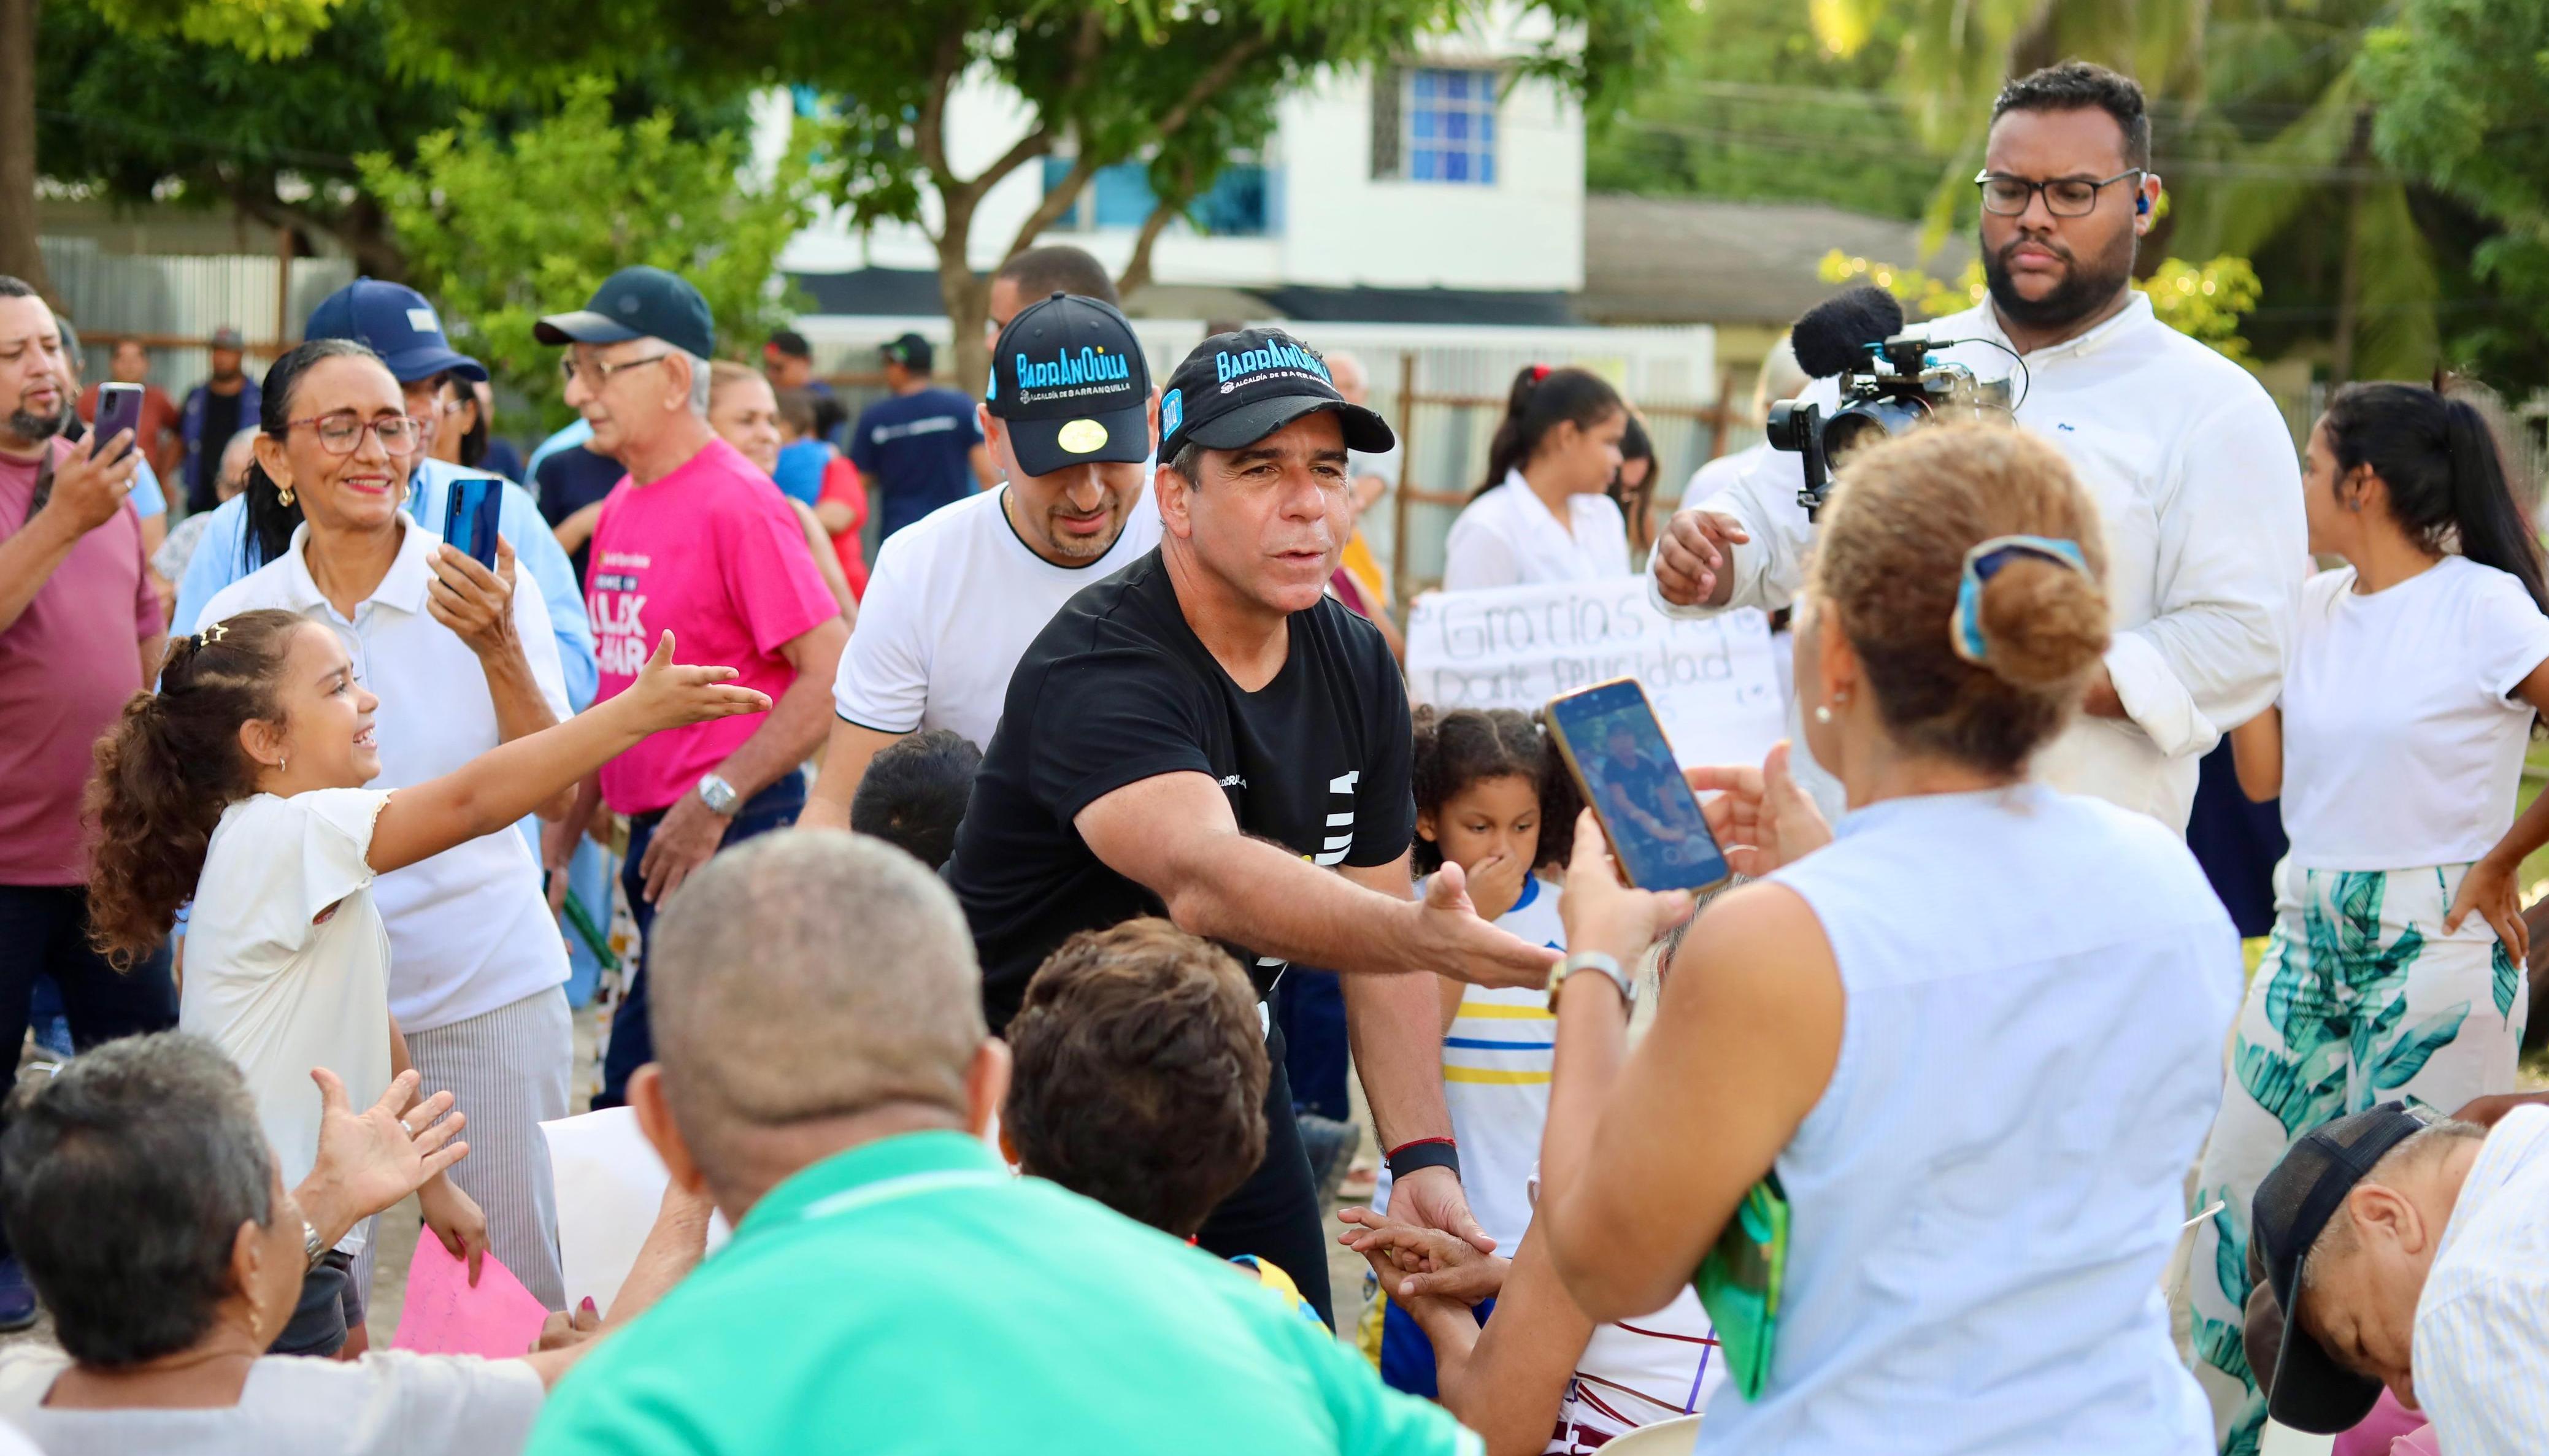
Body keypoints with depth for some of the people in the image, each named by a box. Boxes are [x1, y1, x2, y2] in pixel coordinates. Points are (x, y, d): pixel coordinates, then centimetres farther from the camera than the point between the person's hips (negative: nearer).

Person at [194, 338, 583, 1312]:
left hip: (489, 985, -2)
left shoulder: (483, 592, -4)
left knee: (520, 1286, 3)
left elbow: (555, 797, -10)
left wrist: (497, 649, -22)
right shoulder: (237, 620, 2)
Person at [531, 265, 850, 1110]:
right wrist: (563, 839, 19)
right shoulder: (623, 507, 14)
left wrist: (715, 800, -19)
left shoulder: (736, 504, -13)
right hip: (657, 834, 8)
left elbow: (832, 673, -18)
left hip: (736, 833, -8)